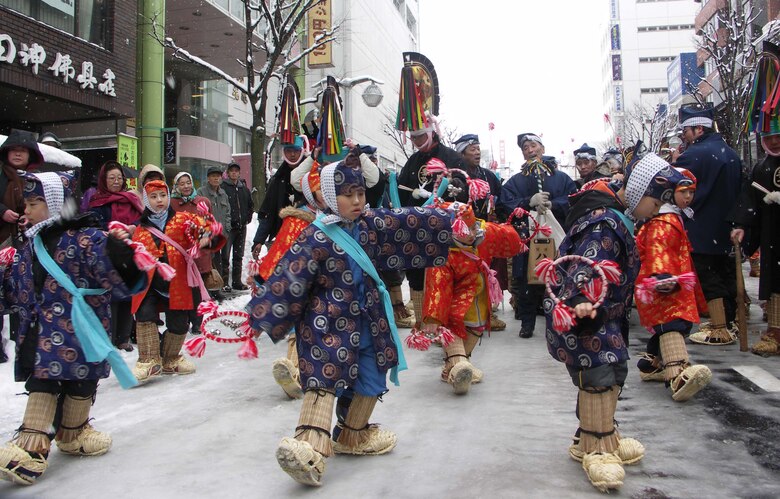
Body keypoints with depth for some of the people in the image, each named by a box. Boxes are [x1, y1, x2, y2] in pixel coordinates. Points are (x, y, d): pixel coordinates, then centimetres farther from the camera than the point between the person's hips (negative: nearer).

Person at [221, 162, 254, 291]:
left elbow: (250, 205, 23)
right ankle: (224, 282, -2)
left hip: (241, 226, 6)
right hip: (228, 227, -6)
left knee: (239, 255, 11)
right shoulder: (223, 187, -5)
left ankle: (237, 281, 18)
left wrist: (248, 218, 12)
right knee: (225, 255, -7)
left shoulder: (244, 188, 13)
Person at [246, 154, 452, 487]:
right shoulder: (317, 238, -18)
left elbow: (408, 223, 12)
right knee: (324, 379, -21)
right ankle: (310, 446, -27)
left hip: (366, 320, 7)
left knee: (371, 379, 15)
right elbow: (288, 280, -19)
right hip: (328, 322, -7)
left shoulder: (371, 223, 1)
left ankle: (353, 435, 34)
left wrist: (447, 219, 18)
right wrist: (260, 318, -18)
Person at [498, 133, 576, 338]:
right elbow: (506, 204, -1)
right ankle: (527, 322, 12)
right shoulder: (515, 181, 14)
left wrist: (551, 204, -16)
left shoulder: (561, 178, 13)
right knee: (526, 281, 0)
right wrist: (530, 202, -15)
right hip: (526, 238, 1)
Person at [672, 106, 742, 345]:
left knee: (709, 277, -4)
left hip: (702, 230, -8)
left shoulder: (695, 154, -18)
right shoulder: (731, 153, 10)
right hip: (726, 227, 8)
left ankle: (719, 330, -4)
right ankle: (728, 322, 26)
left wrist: (675, 161, 1)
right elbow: (739, 188, 18)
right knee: (726, 273, 15)